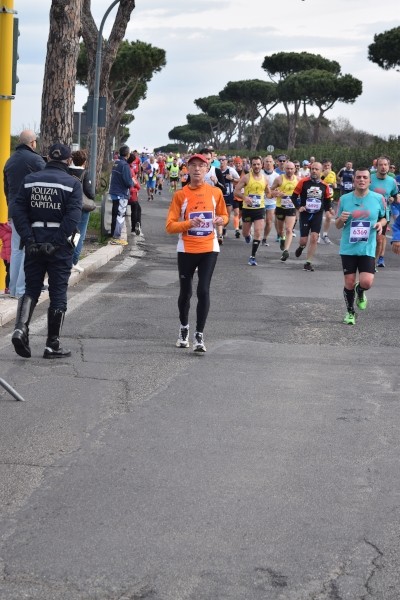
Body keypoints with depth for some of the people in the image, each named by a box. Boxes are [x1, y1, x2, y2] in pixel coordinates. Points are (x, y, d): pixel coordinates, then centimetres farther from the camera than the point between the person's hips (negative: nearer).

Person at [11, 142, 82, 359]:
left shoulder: (30, 180, 5)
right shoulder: (72, 184, -5)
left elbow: (18, 211, -3)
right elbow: (73, 217, -17)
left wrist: (29, 240, -8)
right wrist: (56, 243, -16)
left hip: (34, 243, 3)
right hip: (60, 246, -3)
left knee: (31, 289, 14)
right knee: (58, 293, 5)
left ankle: (21, 327, -10)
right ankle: (52, 345, 9)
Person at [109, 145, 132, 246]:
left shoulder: (116, 163, 8)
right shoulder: (124, 165, -18)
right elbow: (128, 181, -22)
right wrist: (131, 183, 0)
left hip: (114, 192, 9)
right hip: (121, 194, -9)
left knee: (115, 214, 17)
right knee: (120, 215, -2)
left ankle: (114, 236, 25)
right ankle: (116, 238, 0)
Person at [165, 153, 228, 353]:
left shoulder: (215, 192, 0)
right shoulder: (180, 194, -4)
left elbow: (224, 215, 15)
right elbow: (170, 226, -7)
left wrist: (220, 220, -9)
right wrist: (189, 223, -24)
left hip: (209, 248, 0)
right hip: (186, 250, 0)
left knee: (203, 290, -10)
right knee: (185, 292, 9)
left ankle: (199, 335, -2)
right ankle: (184, 327, 35)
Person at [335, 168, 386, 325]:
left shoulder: (378, 198, -2)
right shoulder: (344, 199, -1)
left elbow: (384, 217, 13)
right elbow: (338, 225, 7)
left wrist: (380, 224, -10)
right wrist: (341, 219, -16)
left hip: (367, 249, -1)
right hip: (348, 248, 1)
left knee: (366, 282, -13)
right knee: (349, 282, 5)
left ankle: (360, 292, 25)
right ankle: (350, 312, 27)